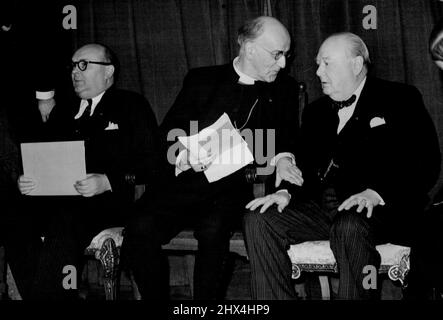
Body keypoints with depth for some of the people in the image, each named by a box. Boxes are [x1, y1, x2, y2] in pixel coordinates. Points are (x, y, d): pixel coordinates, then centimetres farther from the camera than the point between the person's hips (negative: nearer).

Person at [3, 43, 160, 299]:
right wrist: (27, 181, 2)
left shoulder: (131, 105, 10)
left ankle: (46, 293, -25)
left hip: (109, 200, -4)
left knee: (64, 222, -36)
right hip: (56, 199, 5)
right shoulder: (63, 108, 27)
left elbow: (151, 163, 0)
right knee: (19, 223, -27)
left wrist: (107, 182, -15)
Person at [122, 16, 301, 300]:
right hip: (188, 184, 1)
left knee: (213, 228, -33)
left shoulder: (284, 89, 16)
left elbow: (288, 141, 12)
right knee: (141, 229, -24)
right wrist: (183, 154, -17)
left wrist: (281, 159, -13)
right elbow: (170, 131, 7)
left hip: (237, 189, -1)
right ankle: (158, 297, -6)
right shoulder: (202, 80, 14)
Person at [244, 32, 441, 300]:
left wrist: (377, 193, -21)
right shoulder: (316, 111, 24)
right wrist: (287, 192, -4)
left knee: (349, 227, -37)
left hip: (381, 207, -5)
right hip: (321, 205, 6)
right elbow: (305, 165, 19)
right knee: (259, 220, -15)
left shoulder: (399, 99, 5)